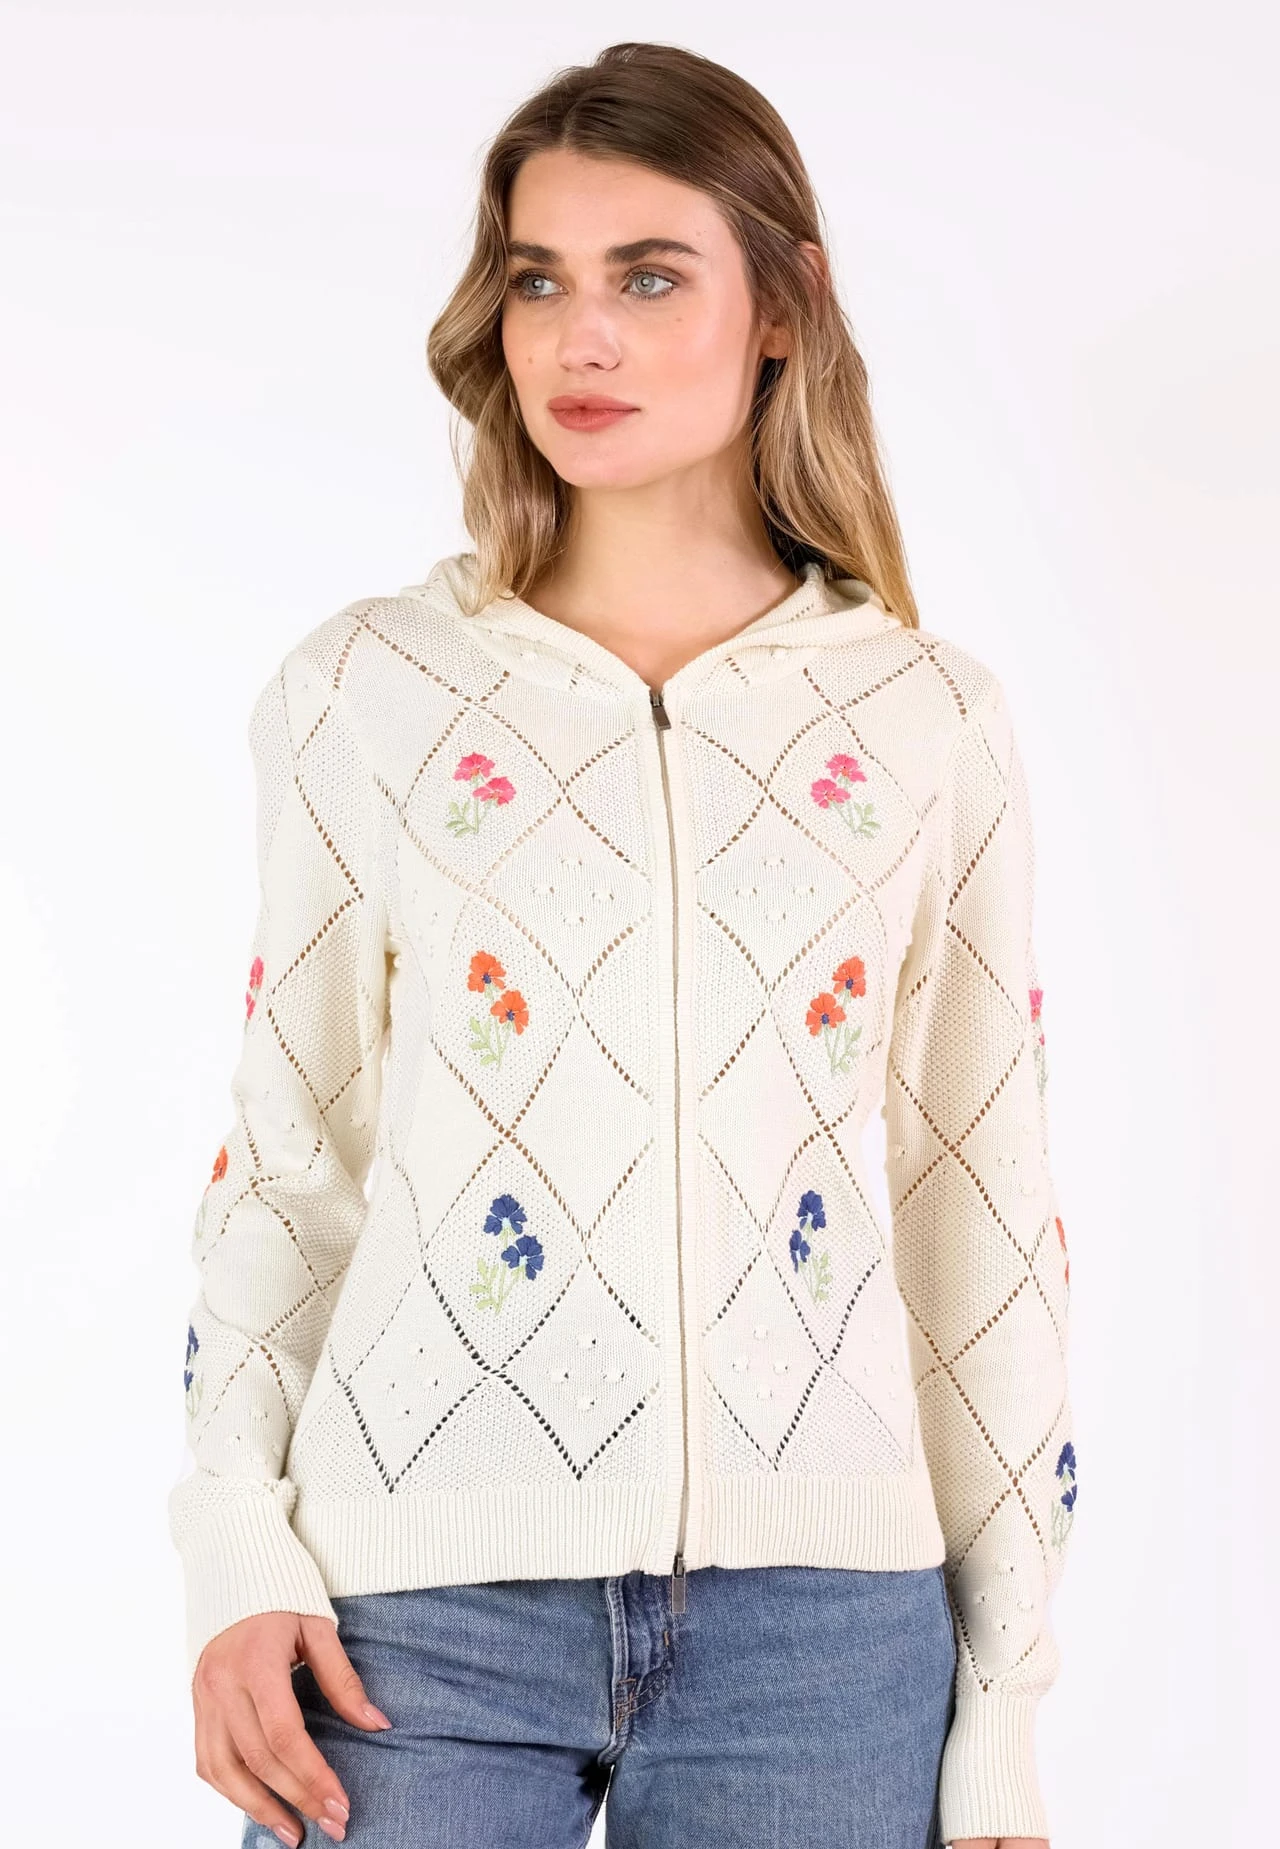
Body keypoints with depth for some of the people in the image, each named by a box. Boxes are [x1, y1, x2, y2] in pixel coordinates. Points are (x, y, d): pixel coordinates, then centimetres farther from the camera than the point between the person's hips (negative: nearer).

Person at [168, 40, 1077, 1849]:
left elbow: (990, 1220, 6)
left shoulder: (931, 721, 5)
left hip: (819, 1621, 1)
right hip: (420, 1601, 0)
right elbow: (284, 1163, 7)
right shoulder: (363, 692, 4)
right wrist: (237, 1553, -4)